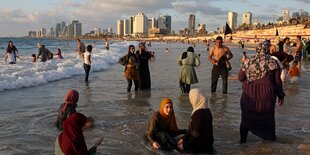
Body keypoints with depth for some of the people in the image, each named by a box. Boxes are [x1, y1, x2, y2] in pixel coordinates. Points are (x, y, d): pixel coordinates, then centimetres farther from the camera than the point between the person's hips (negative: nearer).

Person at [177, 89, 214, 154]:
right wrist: (183, 139, 7)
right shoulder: (206, 110, 4)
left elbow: (195, 133, -23)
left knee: (180, 146, 8)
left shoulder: (198, 113, -26)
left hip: (201, 143, -8)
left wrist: (184, 145, -12)